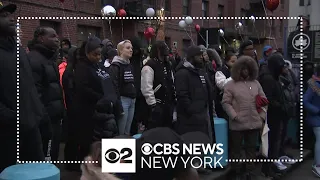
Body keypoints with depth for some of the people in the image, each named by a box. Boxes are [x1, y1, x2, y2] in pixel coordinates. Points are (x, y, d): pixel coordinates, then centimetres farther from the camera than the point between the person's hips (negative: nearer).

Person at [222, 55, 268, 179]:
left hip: (254, 123, 4)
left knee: (251, 149, 12)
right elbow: (226, 102, -6)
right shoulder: (231, 84, -3)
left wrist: (262, 116, 4)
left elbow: (264, 101, 13)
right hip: (237, 124, -3)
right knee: (236, 149, 8)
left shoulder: (256, 83, 10)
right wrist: (234, 116, -16)